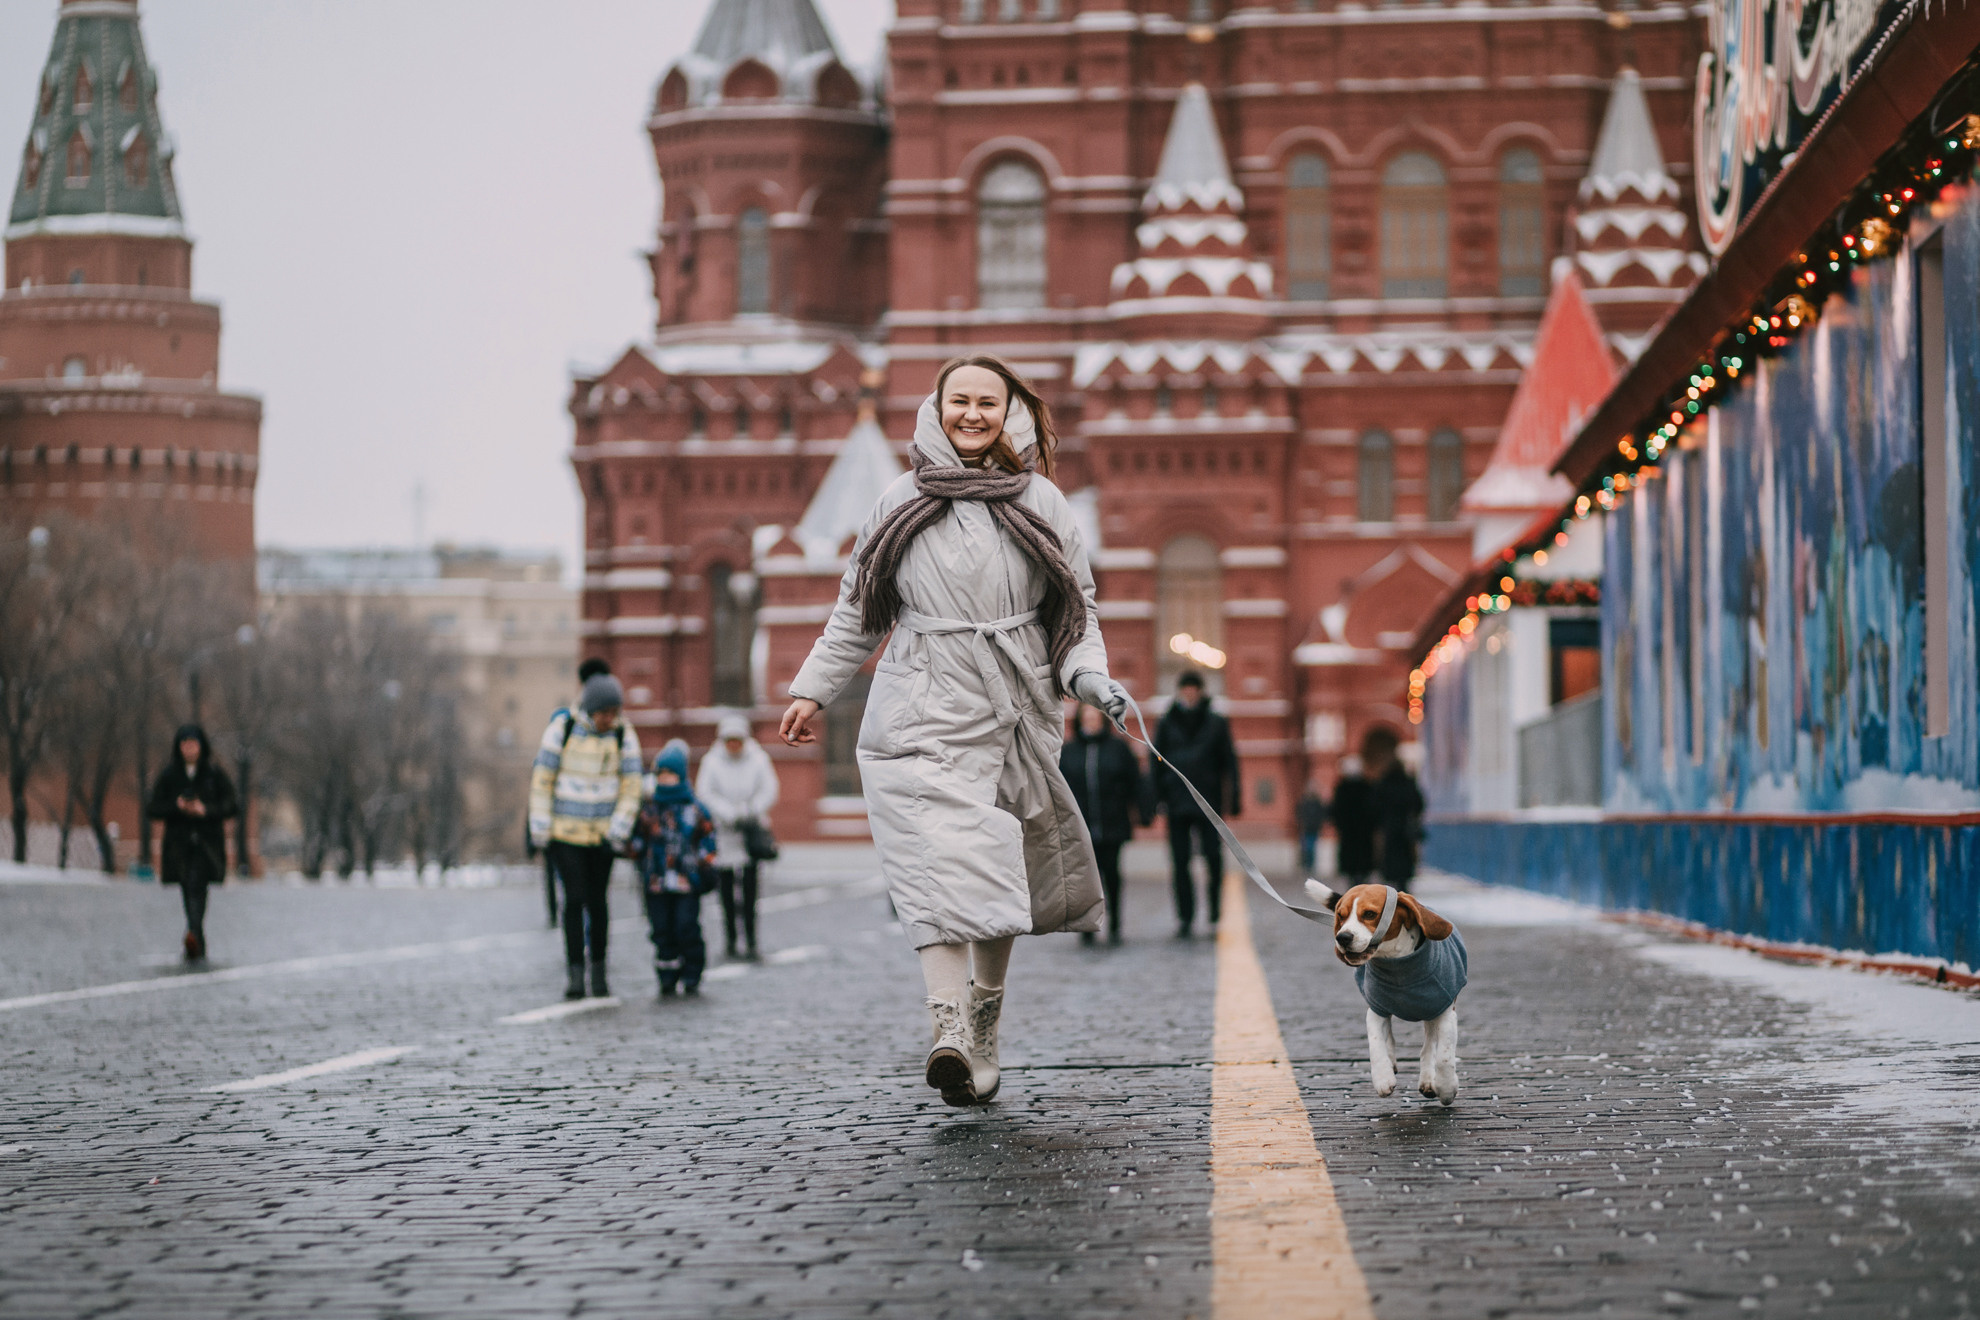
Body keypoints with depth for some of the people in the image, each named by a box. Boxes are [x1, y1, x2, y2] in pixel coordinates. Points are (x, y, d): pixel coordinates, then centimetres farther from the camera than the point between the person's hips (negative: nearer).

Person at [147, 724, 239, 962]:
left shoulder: (215, 774, 4)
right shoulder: (168, 776, 8)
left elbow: (233, 806, 2)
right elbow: (152, 808, 5)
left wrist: (206, 810, -14)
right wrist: (176, 806, -13)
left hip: (206, 844, -2)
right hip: (179, 842, 2)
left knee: (196, 886, -22)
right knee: (189, 894, 4)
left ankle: (193, 936, -40)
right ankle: (199, 949, 13)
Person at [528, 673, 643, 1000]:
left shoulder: (624, 736, -4)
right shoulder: (562, 728, -9)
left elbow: (630, 788, 0)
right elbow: (542, 779, -4)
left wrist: (618, 832, -8)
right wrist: (539, 828, -6)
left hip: (602, 833, 2)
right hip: (565, 831, -2)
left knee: (597, 900, 4)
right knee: (575, 897, -10)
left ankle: (599, 970, 15)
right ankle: (574, 972, -8)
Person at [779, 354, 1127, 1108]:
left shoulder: (1040, 504, 8)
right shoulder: (901, 504, 8)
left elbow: (1077, 608, 11)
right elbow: (858, 612, 16)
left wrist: (1088, 676, -6)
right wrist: (813, 690, 15)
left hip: (1014, 715, 2)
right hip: (922, 714, -2)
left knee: (1000, 873, 7)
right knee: (941, 865, -15)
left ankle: (984, 1026, 22)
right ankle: (950, 1036, -25)